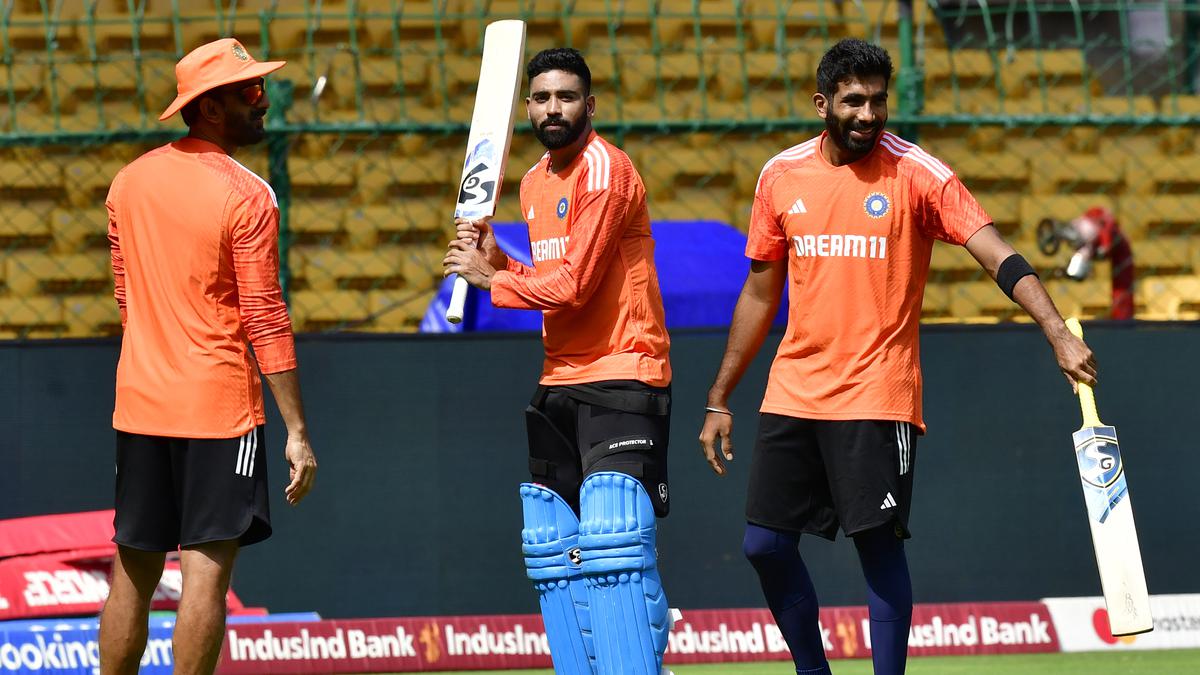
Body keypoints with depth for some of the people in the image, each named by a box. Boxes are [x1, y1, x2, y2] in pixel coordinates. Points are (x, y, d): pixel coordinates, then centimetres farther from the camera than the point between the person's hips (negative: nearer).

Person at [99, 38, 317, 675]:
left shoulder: (129, 181, 8)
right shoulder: (247, 197, -11)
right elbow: (266, 321, -13)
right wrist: (297, 431, -11)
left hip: (138, 404, 6)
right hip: (218, 406, -6)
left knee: (133, 571, 11)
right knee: (207, 569, -5)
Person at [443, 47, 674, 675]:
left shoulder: (603, 169, -11)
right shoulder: (534, 182, 17)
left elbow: (573, 286, -17)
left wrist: (489, 279, -4)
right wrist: (496, 259, 7)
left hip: (621, 377, -10)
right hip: (559, 383, 10)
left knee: (614, 546, -20)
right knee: (550, 551, 8)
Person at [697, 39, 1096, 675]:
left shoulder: (917, 173, -6)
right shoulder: (781, 177, 6)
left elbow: (998, 257, -13)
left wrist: (1059, 334, -27)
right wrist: (719, 400, 16)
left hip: (878, 396, -4)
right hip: (793, 393, 4)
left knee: (879, 542, -8)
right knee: (764, 544, 3)